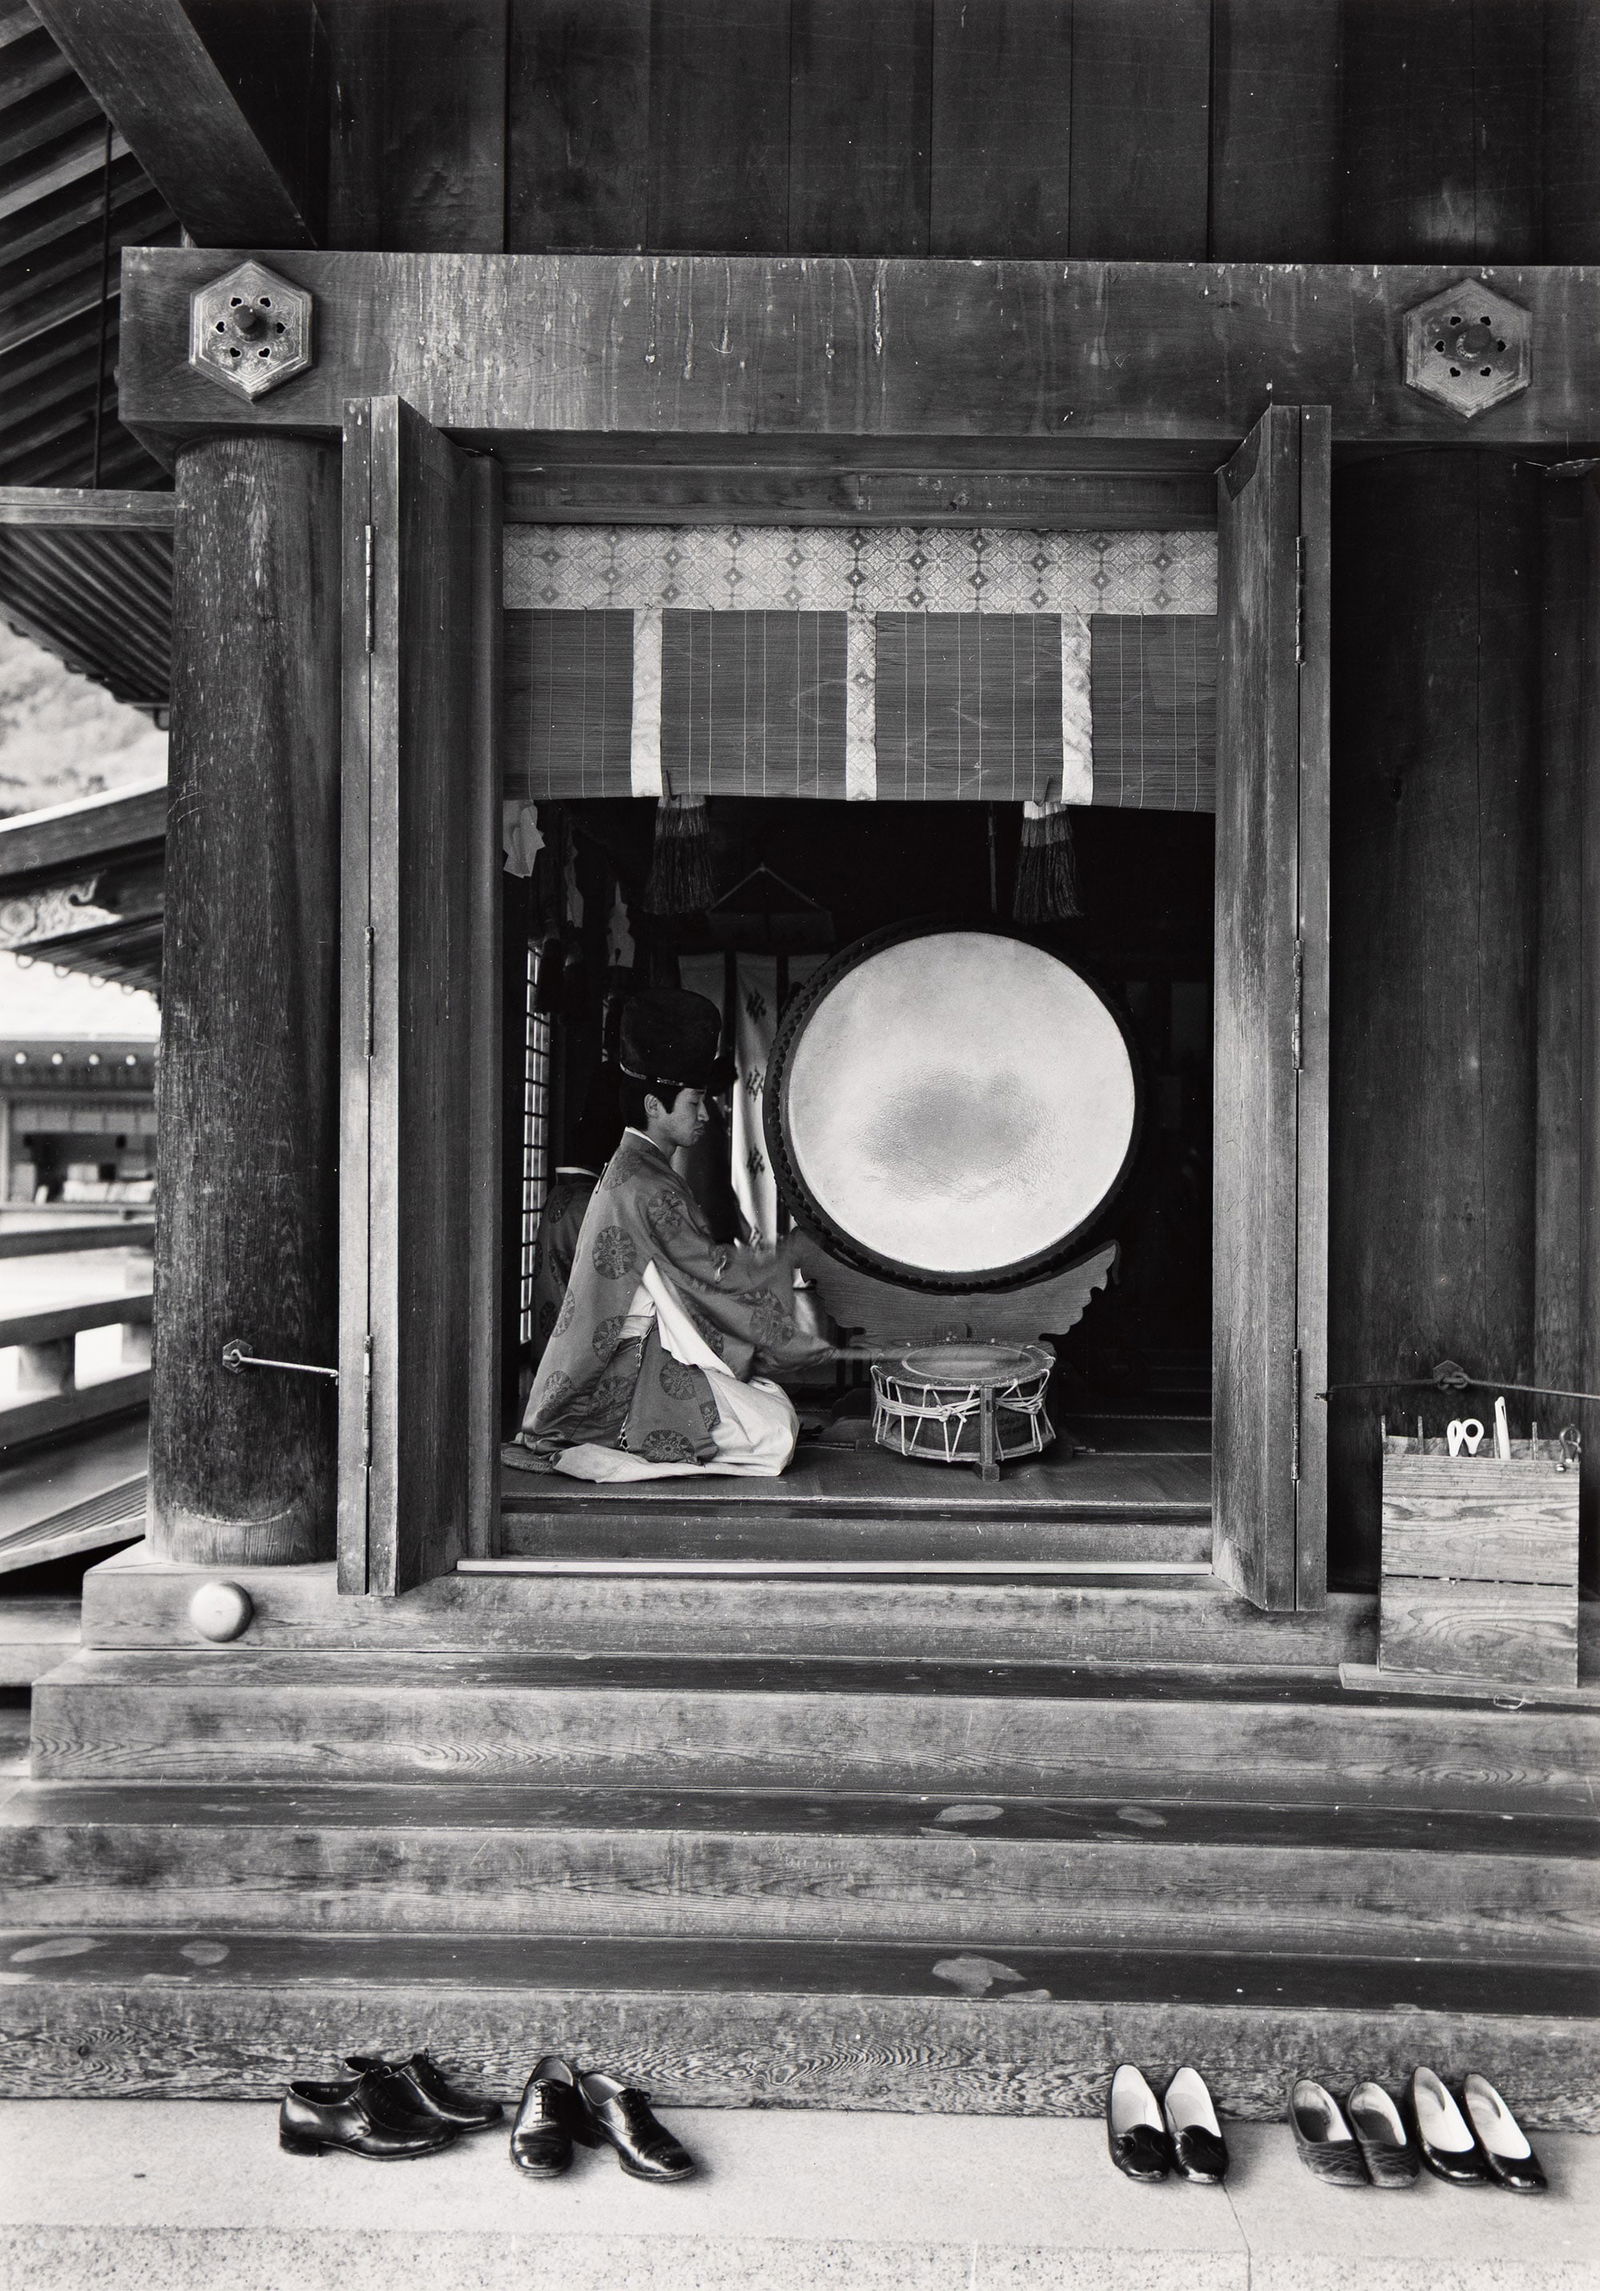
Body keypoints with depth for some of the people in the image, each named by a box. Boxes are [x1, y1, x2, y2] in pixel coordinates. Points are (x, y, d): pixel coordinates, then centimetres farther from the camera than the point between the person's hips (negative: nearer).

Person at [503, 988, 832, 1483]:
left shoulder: (631, 1169, 14)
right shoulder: (647, 1187, -19)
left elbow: (693, 1266, 17)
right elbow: (710, 1268, -15)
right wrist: (785, 1255, -1)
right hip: (638, 1372, -11)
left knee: (772, 1398, 11)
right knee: (775, 1426, -17)